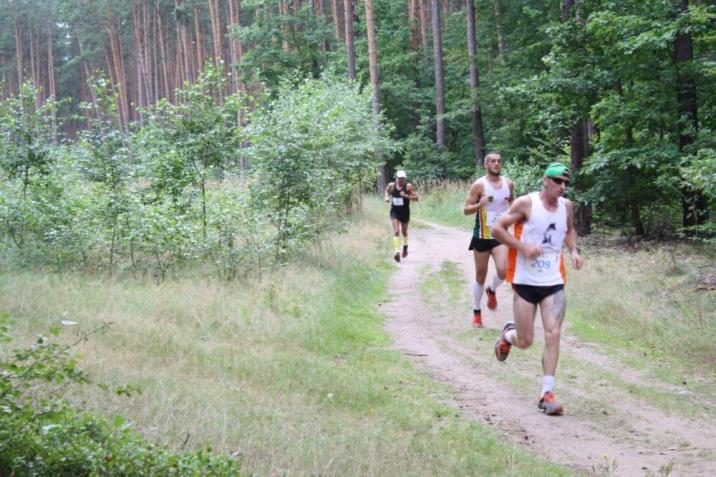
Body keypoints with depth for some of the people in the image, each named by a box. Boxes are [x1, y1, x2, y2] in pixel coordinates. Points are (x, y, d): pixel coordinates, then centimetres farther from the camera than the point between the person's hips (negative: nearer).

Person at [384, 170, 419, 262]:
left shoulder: (408, 186, -11)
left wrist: (406, 196, -28)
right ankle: (397, 252, -25)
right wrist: (387, 197, -1)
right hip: (394, 212, 0)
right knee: (396, 232, -16)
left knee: (404, 232, 18)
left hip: (405, 212, 0)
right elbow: (387, 191, 20)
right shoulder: (391, 185, -4)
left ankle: (405, 247, 47)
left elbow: (416, 198, -15)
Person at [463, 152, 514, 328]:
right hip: (482, 236, -2)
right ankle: (476, 312, 22)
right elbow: (466, 210, -9)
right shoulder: (479, 185, -9)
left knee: (503, 270, -18)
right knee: (480, 275, 6)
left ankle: (492, 290, 16)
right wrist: (479, 205, -27)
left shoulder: (508, 184, 3)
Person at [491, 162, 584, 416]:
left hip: (554, 283, 3)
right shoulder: (526, 203, -9)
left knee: (553, 335, -11)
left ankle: (547, 393, -5)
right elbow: (497, 229, -7)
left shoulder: (567, 206, 5)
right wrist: (523, 246, -18)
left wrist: (573, 250, 5)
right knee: (525, 341, 4)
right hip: (526, 281, -3)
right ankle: (508, 334, 41)